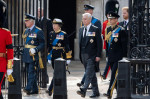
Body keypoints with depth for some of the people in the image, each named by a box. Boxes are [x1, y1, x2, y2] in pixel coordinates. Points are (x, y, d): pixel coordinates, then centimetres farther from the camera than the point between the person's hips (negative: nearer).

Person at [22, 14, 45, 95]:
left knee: (32, 71, -13)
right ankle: (35, 89, 15)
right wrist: (23, 51, 17)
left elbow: (42, 44, -6)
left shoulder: (38, 31, -6)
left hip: (34, 55, -7)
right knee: (30, 72, 9)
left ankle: (29, 88, -20)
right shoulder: (26, 31, 16)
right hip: (26, 55, 7)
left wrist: (35, 49, -21)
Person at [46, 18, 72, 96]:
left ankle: (51, 89, -15)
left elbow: (67, 47, -5)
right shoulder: (51, 34, 10)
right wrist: (49, 57, 13)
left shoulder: (64, 34, -5)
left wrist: (68, 58, -7)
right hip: (53, 56, 6)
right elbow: (49, 46, 15)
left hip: (61, 55, -6)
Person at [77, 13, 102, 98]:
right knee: (92, 74, 12)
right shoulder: (81, 29, 14)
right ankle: (96, 92, 17)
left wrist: (98, 56, -13)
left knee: (89, 74, -15)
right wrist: (80, 55, 13)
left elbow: (99, 43, -7)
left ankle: (83, 90, -25)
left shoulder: (95, 30, -6)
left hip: (91, 56, -7)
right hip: (83, 55, 7)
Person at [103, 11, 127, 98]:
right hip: (111, 57, 7)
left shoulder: (121, 30, -9)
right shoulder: (108, 29, 11)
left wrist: (124, 57, -10)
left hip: (118, 57, -7)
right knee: (115, 75, 12)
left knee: (114, 74, -12)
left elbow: (124, 45, -9)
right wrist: (107, 54, 17)